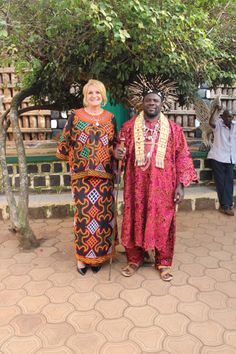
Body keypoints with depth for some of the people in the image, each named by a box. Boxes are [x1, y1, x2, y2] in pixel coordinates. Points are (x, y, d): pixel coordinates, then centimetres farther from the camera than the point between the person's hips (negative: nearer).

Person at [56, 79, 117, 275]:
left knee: (102, 213, 6)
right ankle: (82, 256, 15)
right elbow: (65, 142, 7)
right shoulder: (75, 116, 2)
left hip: (104, 175, 2)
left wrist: (112, 162, 4)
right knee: (84, 213, 0)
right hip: (82, 175, -2)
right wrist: (76, 160, 8)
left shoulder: (110, 118, 9)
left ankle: (98, 254, 22)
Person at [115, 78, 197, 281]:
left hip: (163, 187, 0)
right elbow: (122, 152, 11)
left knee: (163, 222, 8)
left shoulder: (173, 129, 1)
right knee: (135, 221, 9)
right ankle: (134, 259, 29)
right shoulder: (129, 126, 4)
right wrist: (119, 154, -15)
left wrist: (181, 184, -6)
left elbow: (183, 157, 1)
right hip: (136, 185, 1)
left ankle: (164, 262, 26)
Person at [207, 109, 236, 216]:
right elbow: (211, 123, -26)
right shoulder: (218, 124, -6)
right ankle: (226, 205, 7)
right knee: (221, 182, 0)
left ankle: (226, 205, 10)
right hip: (218, 157, -4)